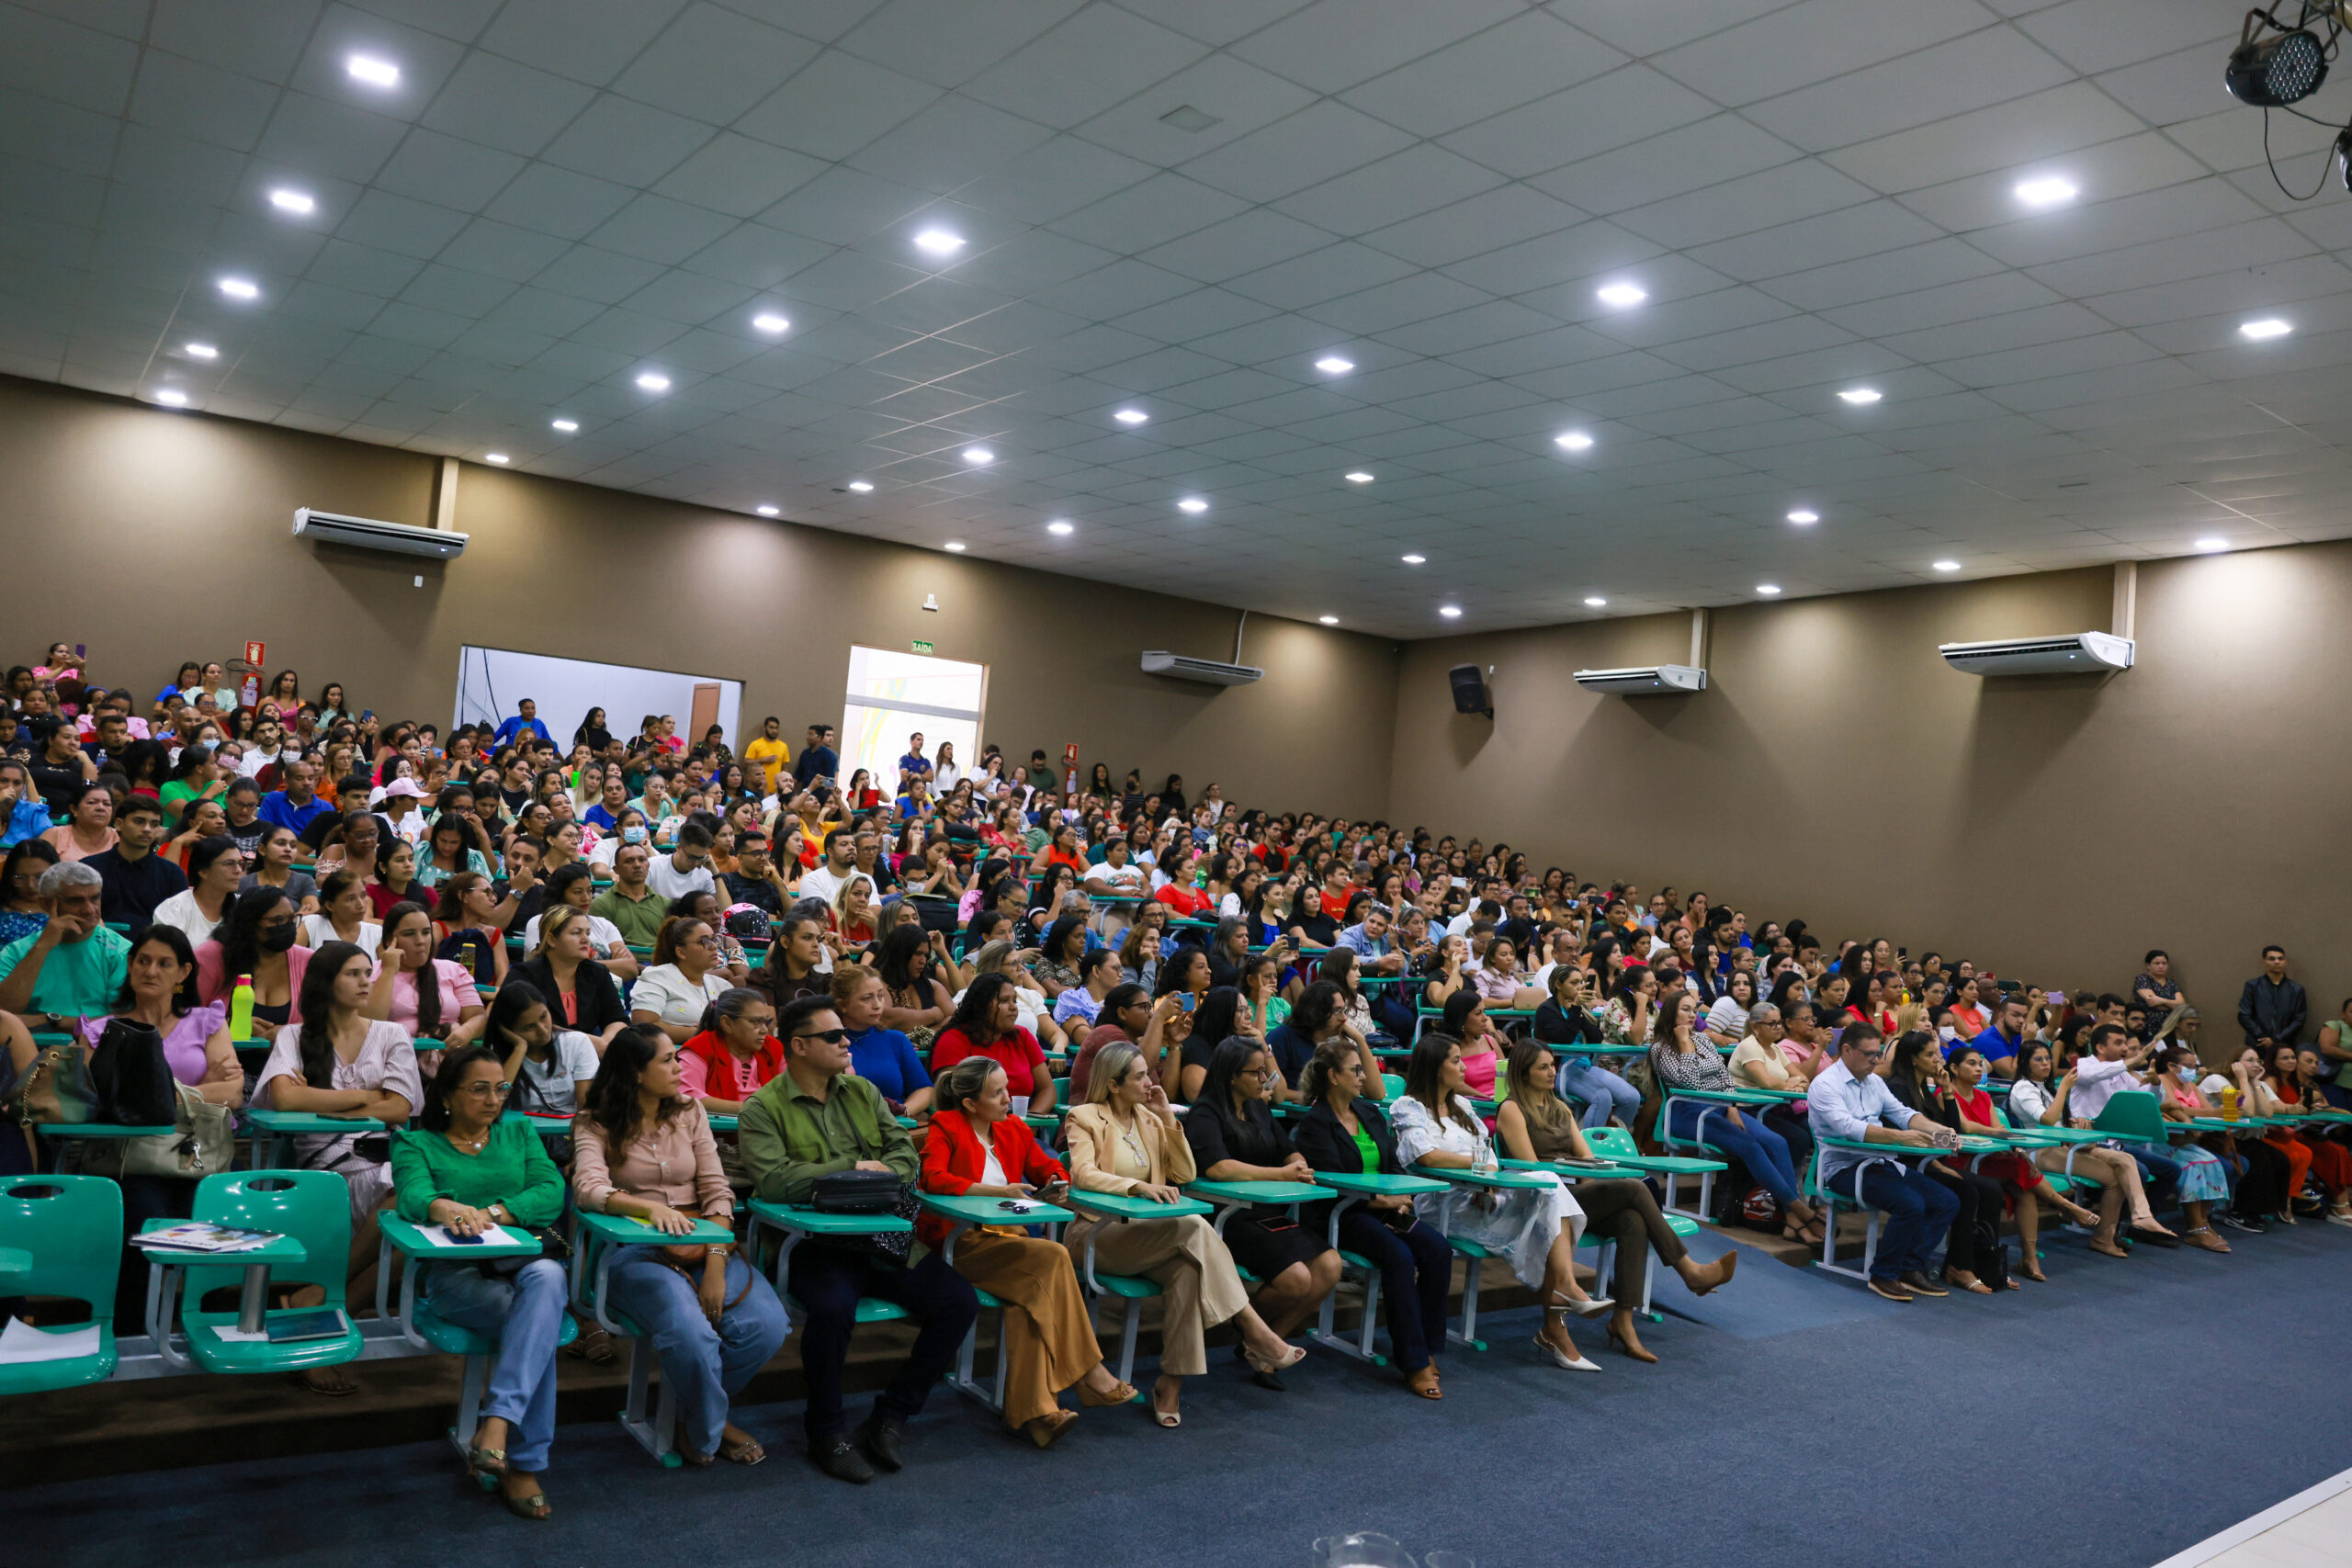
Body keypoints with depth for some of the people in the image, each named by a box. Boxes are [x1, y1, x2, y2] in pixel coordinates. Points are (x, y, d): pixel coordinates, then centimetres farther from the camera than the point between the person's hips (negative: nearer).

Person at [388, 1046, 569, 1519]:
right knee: (538, 1322, -33)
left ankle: (496, 1425, -42)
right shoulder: (416, 1144, 15)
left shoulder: (519, 1134, 23)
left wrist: (493, 1212, -13)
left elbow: (552, 1192, 5)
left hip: (523, 1262, 2)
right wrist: (445, 1208, -34)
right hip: (454, 1272, -2)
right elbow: (413, 1194, -9)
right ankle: (523, 1463, -27)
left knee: (548, 1277, -38)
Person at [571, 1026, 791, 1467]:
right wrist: (652, 1207, -35)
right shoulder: (596, 1127, 3)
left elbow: (717, 1190, 5)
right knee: (691, 1333, -34)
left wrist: (716, 1263, -10)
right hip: (636, 1252, -4)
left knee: (767, 1326, -23)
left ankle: (699, 1414, 7)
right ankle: (708, 1430, -1)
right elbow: (588, 1189, -17)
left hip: (703, 1246, 4)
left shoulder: (690, 1112, 13)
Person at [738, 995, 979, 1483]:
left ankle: (892, 1415, 5)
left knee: (960, 1301, -12)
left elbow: (907, 1156, 11)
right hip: (814, 1243, -5)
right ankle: (826, 1431, -8)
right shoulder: (764, 1108, 0)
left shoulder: (863, 1092, 17)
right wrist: (853, 1167, -11)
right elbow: (771, 1179, -16)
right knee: (833, 1306, -35)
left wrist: (874, 1176, -10)